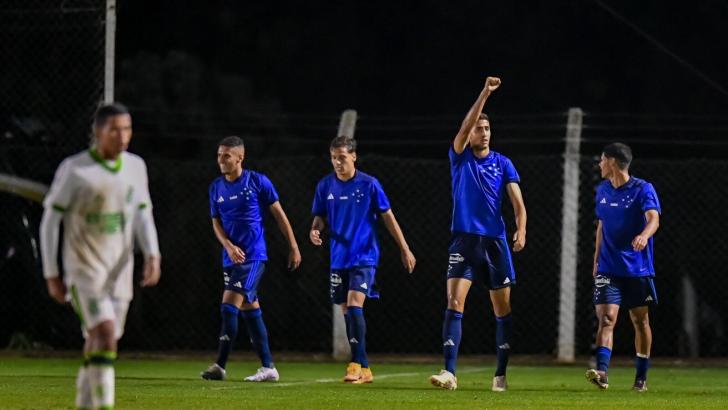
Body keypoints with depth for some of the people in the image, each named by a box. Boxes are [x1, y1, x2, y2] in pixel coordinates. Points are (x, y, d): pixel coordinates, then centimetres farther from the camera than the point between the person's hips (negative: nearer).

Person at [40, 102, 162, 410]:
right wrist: (51, 275, -4)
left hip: (120, 273, 5)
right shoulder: (73, 170, -10)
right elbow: (50, 220, -4)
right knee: (106, 337, -22)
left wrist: (152, 256, -5)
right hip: (84, 272, -5)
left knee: (97, 348, 12)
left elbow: (143, 216, 12)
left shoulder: (136, 167, 4)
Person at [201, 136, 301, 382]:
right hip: (232, 258, 6)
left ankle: (220, 366, -16)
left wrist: (293, 247, 1)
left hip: (253, 257, -6)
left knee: (229, 307, -16)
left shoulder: (257, 182, -5)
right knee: (250, 311, 10)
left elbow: (279, 215, 0)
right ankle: (268, 368, 16)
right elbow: (216, 223, 10)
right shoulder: (216, 187, 9)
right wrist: (229, 246, -9)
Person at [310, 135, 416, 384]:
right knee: (347, 311, 6)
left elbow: (388, 216, 1)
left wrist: (404, 249, 2)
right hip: (339, 259, 5)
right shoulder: (325, 186, 4)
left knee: (354, 305, -20)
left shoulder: (369, 184, -6)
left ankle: (357, 363, -19)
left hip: (364, 257, -5)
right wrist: (315, 231, -11)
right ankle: (364, 370, 15)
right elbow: (320, 217, 12)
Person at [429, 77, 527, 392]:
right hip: (464, 241, -1)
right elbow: (466, 125, -13)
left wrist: (521, 230, -18)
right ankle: (449, 373, -19)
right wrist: (484, 94, -20)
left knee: (503, 311, 4)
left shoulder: (503, 164, 7)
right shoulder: (460, 158, 4)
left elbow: (517, 201, -1)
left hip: (495, 242, 2)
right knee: (454, 304, -14)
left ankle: (502, 374, 12)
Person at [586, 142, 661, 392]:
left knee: (640, 320, 7)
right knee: (606, 317, -14)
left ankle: (641, 377, 20)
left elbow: (653, 219, -23)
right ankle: (602, 372, -26)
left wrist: (644, 235, -44)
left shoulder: (643, 189, -8)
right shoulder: (602, 190, 9)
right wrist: (597, 259, 19)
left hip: (638, 268, -3)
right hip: (608, 268, 3)